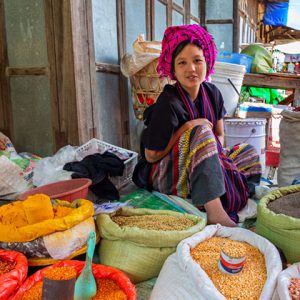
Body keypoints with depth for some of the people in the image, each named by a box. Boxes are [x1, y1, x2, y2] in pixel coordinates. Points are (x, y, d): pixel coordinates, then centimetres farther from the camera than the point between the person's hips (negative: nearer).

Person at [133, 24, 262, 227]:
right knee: (201, 131, -30)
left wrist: (214, 153, -12)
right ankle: (214, 213, -33)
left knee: (249, 153, 10)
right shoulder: (169, 103, -23)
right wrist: (187, 127, -21)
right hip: (163, 176, -8)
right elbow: (151, 155, -21)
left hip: (199, 171, 8)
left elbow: (220, 135, 9)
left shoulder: (212, 93, -2)